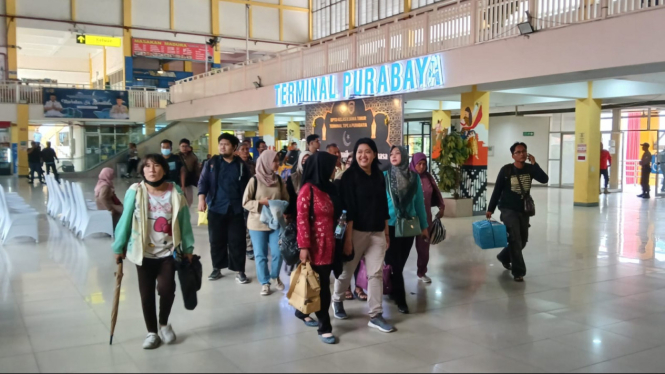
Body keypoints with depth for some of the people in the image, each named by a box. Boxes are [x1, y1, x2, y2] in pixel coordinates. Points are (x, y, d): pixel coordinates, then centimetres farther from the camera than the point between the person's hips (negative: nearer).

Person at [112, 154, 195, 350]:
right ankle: (152, 332, 27)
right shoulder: (135, 192, -11)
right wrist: (119, 247, 2)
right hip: (144, 252, 0)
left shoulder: (175, 192, -7)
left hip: (168, 251, 0)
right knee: (146, 294, 7)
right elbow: (125, 221, -3)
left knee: (166, 288, -13)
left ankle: (164, 324, 16)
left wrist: (188, 248, 4)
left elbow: (184, 222, 0)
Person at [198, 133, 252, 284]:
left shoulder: (241, 165, 5)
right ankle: (217, 269, 23)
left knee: (237, 241, 1)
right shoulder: (212, 163, 5)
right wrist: (201, 198, -17)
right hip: (216, 209, 1)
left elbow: (248, 187, 8)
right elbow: (203, 181, -1)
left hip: (236, 210, 0)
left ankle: (239, 271, 10)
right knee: (216, 240, 9)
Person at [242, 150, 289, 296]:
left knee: (278, 253, 3)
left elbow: (286, 200, 10)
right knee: (260, 255, 5)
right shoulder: (254, 180, -9)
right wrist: (261, 202, -20)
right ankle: (265, 282, 20)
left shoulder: (279, 180, 3)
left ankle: (275, 277, 29)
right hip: (258, 224, -3)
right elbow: (245, 202, -7)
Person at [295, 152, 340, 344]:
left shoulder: (329, 189, 12)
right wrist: (304, 247, -17)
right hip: (315, 246, -7)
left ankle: (303, 311, 33)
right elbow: (302, 220, -14)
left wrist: (335, 240, 9)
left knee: (321, 284, 13)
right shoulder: (308, 190, -11)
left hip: (329, 245, 7)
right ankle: (324, 327, 6)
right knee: (321, 286, -3)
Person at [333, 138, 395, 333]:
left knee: (376, 273, 3)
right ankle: (337, 300, 36)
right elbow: (348, 209, -14)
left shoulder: (379, 175, 7)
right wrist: (348, 237, -17)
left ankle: (375, 315, 9)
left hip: (377, 232, 4)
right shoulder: (350, 176, -9)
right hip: (356, 231, -4)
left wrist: (386, 231, 12)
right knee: (347, 270, 9)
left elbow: (383, 205, 12)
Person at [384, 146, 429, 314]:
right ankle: (400, 299, 11)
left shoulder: (414, 177, 1)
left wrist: (424, 226, 4)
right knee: (394, 263, 1)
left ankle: (393, 290, 32)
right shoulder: (384, 176, -5)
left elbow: (419, 202, 4)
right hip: (390, 225, -2)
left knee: (401, 262, 12)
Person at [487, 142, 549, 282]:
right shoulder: (506, 170, -11)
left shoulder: (530, 169, -2)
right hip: (508, 210, -5)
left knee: (523, 240, 15)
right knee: (515, 240, -9)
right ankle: (518, 272, 1)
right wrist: (490, 209, -7)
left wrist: (534, 164, -22)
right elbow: (497, 190, -7)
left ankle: (504, 257, 40)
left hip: (524, 210, 5)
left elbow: (544, 179, -15)